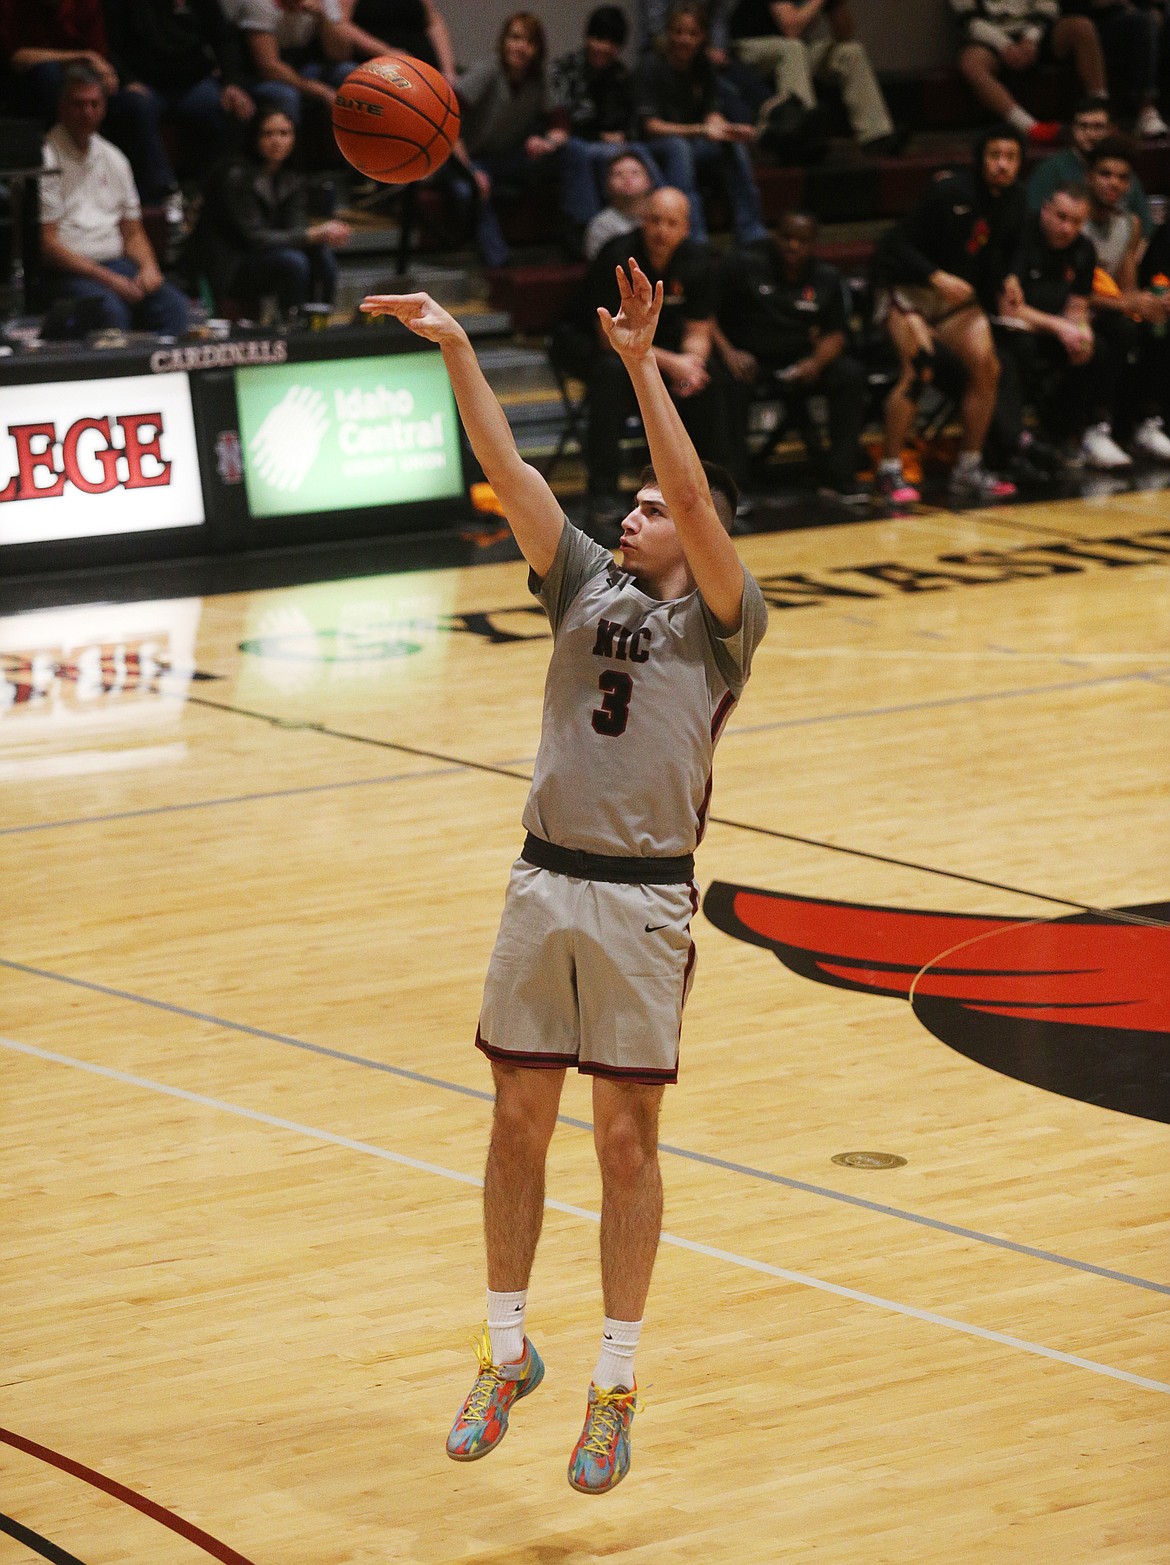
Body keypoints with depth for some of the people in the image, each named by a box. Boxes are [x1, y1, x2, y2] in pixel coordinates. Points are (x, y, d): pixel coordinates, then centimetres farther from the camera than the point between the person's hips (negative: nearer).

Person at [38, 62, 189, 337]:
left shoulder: (113, 158, 19)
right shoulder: (45, 159, -4)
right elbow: (46, 244, -10)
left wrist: (149, 268, -1)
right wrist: (107, 279, -15)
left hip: (117, 263, 6)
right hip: (68, 271, -6)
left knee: (173, 303, -22)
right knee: (110, 309, -37)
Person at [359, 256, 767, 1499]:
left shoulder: (721, 616, 1)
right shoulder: (586, 583, 13)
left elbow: (697, 501, -15)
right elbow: (507, 472, 4)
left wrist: (641, 365, -21)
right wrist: (457, 353, -6)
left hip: (645, 897, -4)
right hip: (545, 880, 4)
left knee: (626, 1139, 2)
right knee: (517, 1122, 9)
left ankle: (615, 1384, 11)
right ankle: (508, 1351, 23)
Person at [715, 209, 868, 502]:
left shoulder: (826, 278, 9)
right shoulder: (743, 264, -4)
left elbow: (835, 334, 8)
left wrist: (816, 362, -14)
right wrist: (727, 352, -26)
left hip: (797, 365, 4)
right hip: (748, 358, -4)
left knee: (850, 374, -19)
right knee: (731, 381, -37)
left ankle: (841, 477, -14)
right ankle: (732, 476, -31)